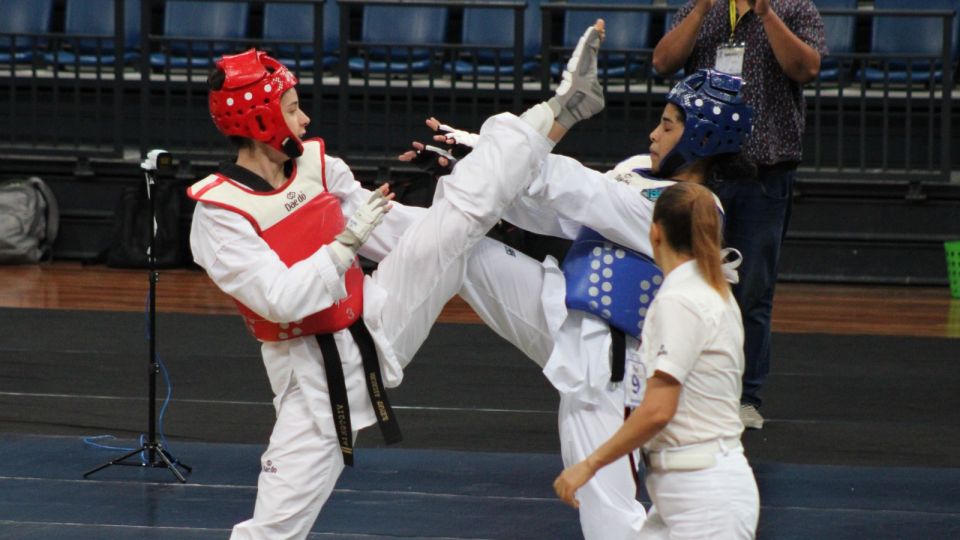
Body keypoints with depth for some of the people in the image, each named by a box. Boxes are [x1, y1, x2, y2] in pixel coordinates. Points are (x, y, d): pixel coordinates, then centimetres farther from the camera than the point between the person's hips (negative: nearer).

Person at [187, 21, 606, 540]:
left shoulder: (316, 165, -1)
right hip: (313, 371, -5)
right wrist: (348, 241, -25)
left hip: (377, 321, 5)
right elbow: (283, 300, -26)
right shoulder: (218, 214, -19)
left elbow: (391, 230, 8)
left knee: (460, 211, -4)